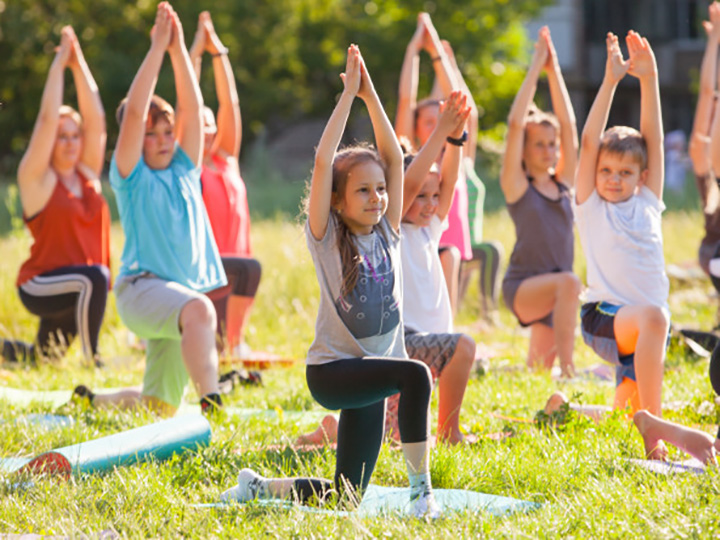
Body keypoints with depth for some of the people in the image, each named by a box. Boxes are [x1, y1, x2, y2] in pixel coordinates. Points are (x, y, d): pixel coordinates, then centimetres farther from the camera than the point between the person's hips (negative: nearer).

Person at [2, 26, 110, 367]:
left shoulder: (87, 174, 8)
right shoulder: (37, 179, -6)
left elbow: (96, 119, 1)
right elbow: (47, 119, -14)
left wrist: (79, 64, -4)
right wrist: (59, 64, -10)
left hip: (77, 292, 7)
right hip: (40, 285, -7)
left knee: (43, 358, 17)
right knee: (94, 277, -35)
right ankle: (91, 360, -30)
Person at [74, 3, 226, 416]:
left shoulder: (184, 171, 14)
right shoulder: (131, 176, 1)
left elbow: (193, 107, 5)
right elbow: (134, 113, -10)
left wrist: (179, 49, -1)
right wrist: (157, 48, -11)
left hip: (181, 290, 7)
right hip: (142, 288, -6)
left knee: (161, 405, 12)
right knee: (199, 308, -39)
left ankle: (96, 402, 37)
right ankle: (212, 403, -50)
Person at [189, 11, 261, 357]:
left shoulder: (226, 159, 16)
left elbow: (229, 102, 10)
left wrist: (219, 52, 6)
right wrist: (195, 53, 0)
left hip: (231, 261, 7)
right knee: (248, 269, -31)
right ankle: (234, 344, -28)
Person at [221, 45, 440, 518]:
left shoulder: (387, 234, 5)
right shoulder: (327, 237, -7)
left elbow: (394, 158, 1)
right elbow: (323, 163, -16)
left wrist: (370, 94, -4)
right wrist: (348, 95, -15)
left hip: (370, 375, 6)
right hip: (332, 370, -6)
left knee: (346, 497, 6)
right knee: (415, 374, -34)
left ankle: (259, 487, 27)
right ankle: (421, 489, -29)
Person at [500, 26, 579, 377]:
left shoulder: (563, 183, 11)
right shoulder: (517, 185, -1)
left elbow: (568, 124, 6)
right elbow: (516, 124, -9)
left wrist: (554, 69, 4)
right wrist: (536, 67, -6)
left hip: (552, 291, 6)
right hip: (522, 286, -6)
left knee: (538, 374, 7)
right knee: (568, 282, -35)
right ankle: (567, 367, -36)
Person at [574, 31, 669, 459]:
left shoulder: (647, 203, 13)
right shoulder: (591, 206, 5)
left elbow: (653, 138, 8)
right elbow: (590, 142, -3)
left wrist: (649, 79, 1)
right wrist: (611, 81, -8)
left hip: (648, 323, 5)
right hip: (605, 317, -5)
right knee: (652, 317, -36)